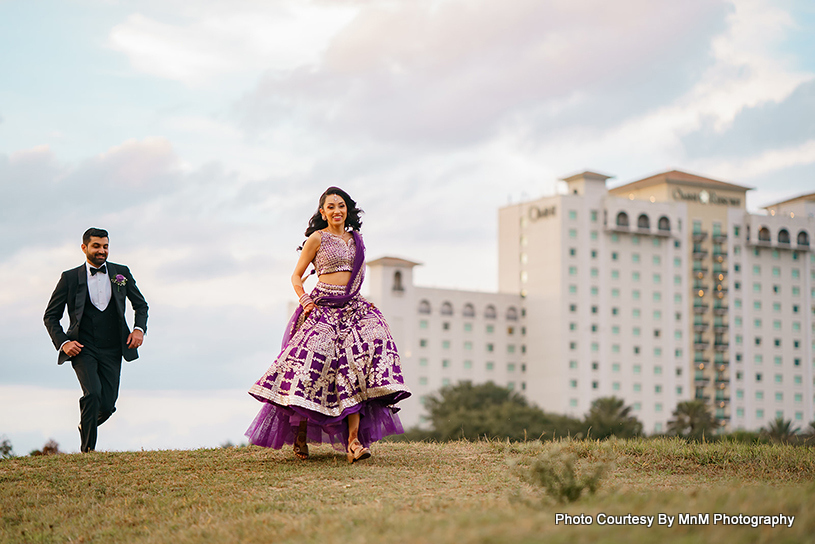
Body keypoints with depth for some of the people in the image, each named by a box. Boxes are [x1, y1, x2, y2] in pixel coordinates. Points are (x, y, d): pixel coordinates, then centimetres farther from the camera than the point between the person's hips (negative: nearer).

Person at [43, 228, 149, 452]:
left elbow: (141, 305, 19)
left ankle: (85, 425, 33)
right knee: (92, 393, -24)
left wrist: (139, 329, 0)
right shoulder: (70, 278, 2)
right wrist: (63, 342, -9)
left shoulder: (121, 273, 8)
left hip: (112, 351, 3)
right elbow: (50, 316, 7)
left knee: (107, 405, -2)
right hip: (82, 349, -2)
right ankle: (88, 448, -10)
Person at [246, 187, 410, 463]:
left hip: (352, 307, 4)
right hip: (322, 306, -4)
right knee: (312, 363, -17)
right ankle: (300, 431, 2)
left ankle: (353, 440, -21)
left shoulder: (356, 239, 18)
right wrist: (304, 300, -10)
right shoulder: (317, 238, 4)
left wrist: (362, 300, 14)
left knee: (354, 371, -15)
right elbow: (296, 276, 6)